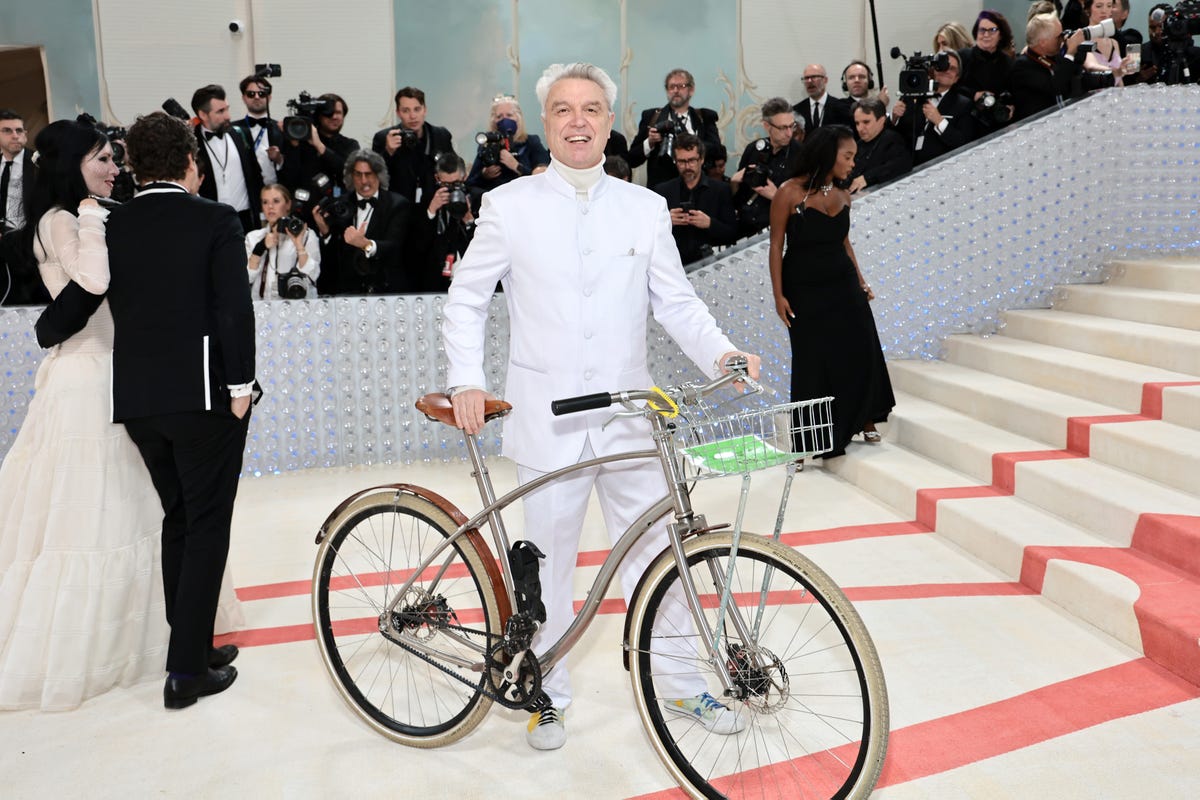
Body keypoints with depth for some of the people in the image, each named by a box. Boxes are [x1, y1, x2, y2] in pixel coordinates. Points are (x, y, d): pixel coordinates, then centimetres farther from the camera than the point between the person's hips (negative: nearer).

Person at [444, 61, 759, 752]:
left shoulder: (646, 208, 6)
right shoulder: (509, 206, 1)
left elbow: (676, 300, 6)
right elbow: (466, 300, 6)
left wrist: (721, 351, -11)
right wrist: (466, 383, -5)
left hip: (629, 415, 2)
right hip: (548, 420, -1)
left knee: (655, 555, 8)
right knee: (549, 564, 10)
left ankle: (683, 684, 28)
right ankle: (549, 693, 30)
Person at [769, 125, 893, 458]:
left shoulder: (842, 196, 4)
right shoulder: (790, 192, -12)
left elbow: (844, 241, 14)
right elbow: (776, 245, -10)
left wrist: (861, 281, 10)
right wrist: (779, 295, -13)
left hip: (842, 284, 5)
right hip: (804, 289, -4)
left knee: (861, 349, 5)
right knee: (813, 360, 4)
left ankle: (864, 419, 27)